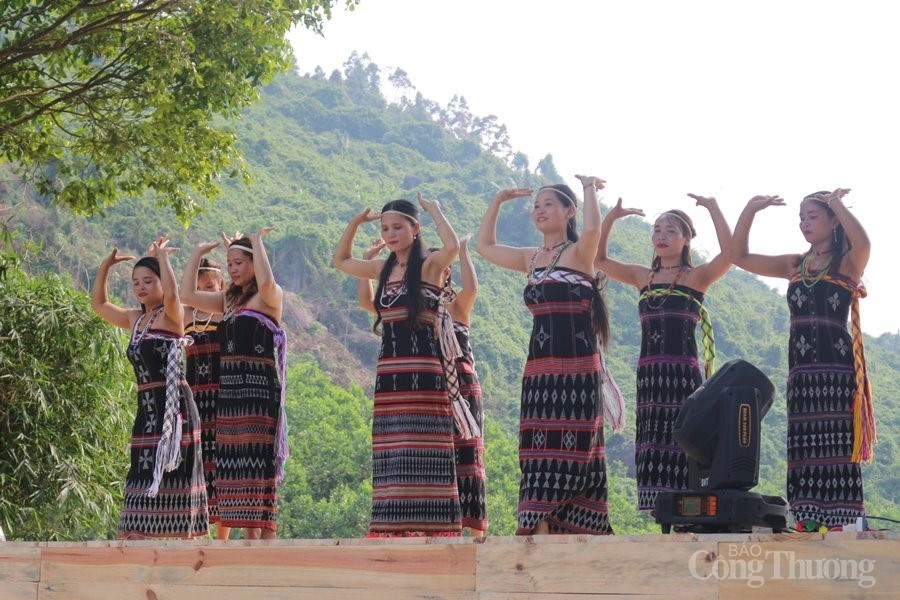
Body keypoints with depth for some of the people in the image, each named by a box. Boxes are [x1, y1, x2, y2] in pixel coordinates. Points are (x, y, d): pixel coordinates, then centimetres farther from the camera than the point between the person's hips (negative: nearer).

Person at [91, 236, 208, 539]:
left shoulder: (170, 316, -5)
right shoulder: (134, 319, 17)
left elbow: (172, 293, -28)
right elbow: (99, 303, 30)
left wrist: (161, 256, -15)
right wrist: (105, 266, 19)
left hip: (173, 406, -8)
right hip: (147, 408, 8)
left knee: (176, 475, -8)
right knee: (145, 479, 6)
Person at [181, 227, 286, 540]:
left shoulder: (270, 297, -3)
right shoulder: (229, 300, 18)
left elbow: (266, 282, -26)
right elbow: (188, 295, 13)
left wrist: (258, 241, -15)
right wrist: (198, 253, 14)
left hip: (259, 391, -7)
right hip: (229, 390, 7)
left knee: (259, 466, -9)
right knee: (234, 467, 5)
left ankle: (264, 540, -9)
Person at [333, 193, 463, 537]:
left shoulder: (430, 265, -3)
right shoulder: (384, 269, 17)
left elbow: (453, 246, -25)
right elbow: (340, 261, 31)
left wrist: (434, 211, -10)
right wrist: (355, 223, 19)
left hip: (423, 376, -7)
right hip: (389, 376, 7)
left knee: (421, 457, -11)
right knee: (393, 462, 5)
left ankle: (429, 532, -12)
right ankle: (396, 532, 6)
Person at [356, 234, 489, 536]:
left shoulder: (457, 307, 5)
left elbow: (471, 287, -18)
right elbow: (366, 300, 9)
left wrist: (463, 249, -12)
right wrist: (368, 259, 5)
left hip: (460, 390, -4)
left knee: (464, 459, -7)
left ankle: (476, 533, -8)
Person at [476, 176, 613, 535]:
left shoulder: (579, 253, -2)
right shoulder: (531, 259, 17)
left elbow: (592, 228, -24)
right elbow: (485, 246, 30)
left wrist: (590, 187, -9)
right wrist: (498, 201, 26)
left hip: (577, 370, -6)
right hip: (540, 370, 6)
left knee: (570, 452, -6)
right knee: (540, 453, 0)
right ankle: (539, 531, -1)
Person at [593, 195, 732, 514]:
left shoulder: (696, 277, 4)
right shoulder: (643, 277, 17)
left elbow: (729, 253, -13)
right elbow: (598, 259, 18)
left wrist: (713, 209, -13)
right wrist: (611, 217, 8)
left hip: (683, 373, -4)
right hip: (649, 373, 5)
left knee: (681, 444, -9)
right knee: (654, 446, 0)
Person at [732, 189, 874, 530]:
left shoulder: (847, 264, 1)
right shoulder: (795, 266, 15)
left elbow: (862, 243, -24)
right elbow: (740, 257, 11)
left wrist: (837, 203, -11)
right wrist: (751, 210, 2)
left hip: (837, 367, -5)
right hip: (801, 369, 5)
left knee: (836, 448, -9)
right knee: (804, 449, 2)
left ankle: (837, 526, -11)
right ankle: (807, 526, 2)